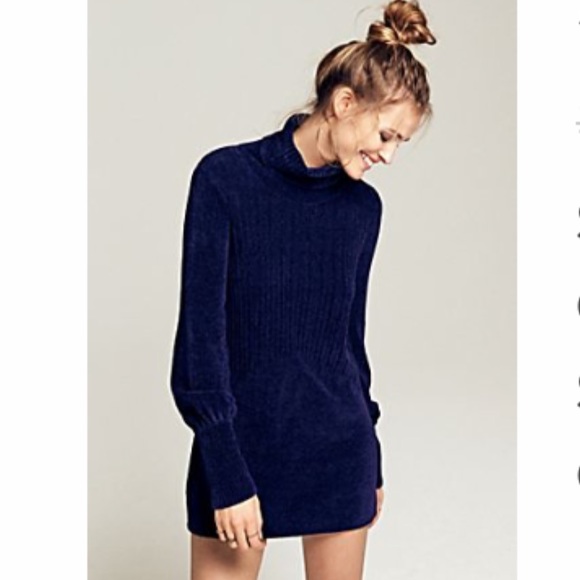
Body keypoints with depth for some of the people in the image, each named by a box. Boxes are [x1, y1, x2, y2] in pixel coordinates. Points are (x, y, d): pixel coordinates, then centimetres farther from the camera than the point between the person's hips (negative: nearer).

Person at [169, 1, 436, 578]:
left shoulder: (364, 206, 4)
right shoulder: (225, 178, -9)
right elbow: (201, 336, -12)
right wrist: (228, 475, -15)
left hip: (337, 449, 4)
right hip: (239, 447, -4)